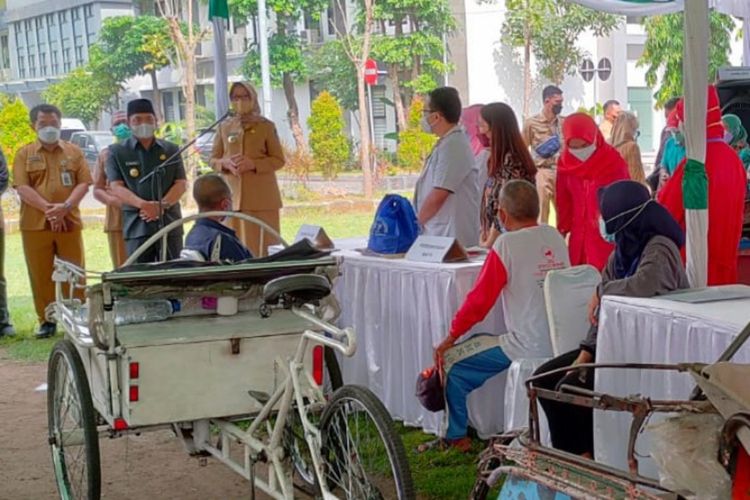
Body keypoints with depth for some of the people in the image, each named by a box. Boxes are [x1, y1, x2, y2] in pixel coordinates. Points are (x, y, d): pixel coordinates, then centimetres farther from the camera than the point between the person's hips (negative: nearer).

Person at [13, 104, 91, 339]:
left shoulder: (74, 152, 10)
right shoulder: (24, 154, 7)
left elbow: (84, 183, 2)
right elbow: (22, 187, -4)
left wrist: (65, 207, -14)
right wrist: (47, 209, -17)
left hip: (69, 223, 1)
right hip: (35, 225, -1)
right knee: (41, 276, 2)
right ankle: (46, 321, 10)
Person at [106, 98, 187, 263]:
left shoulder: (171, 150, 13)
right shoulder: (117, 152, 7)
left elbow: (181, 183, 6)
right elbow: (117, 187, -2)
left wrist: (163, 205, -13)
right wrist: (143, 204, -20)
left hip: (169, 222, 2)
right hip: (136, 225, -2)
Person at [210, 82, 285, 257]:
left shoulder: (266, 126, 5)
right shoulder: (224, 128, 13)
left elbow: (279, 160, 1)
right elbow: (213, 160, 15)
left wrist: (254, 164, -15)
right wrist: (226, 163, -8)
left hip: (261, 198, -2)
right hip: (232, 196, 2)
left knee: (263, 247, -4)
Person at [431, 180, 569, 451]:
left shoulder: (507, 245, -12)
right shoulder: (556, 238, 6)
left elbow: (479, 300, -9)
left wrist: (451, 338, 3)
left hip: (529, 347, -8)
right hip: (562, 344, 8)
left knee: (455, 370, 3)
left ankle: (456, 437, 14)